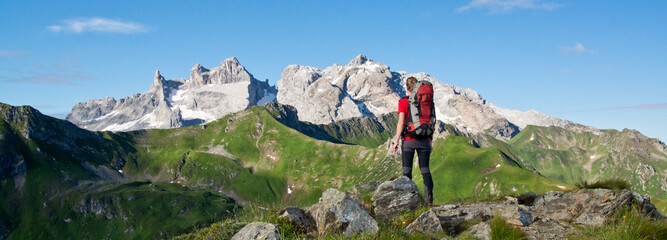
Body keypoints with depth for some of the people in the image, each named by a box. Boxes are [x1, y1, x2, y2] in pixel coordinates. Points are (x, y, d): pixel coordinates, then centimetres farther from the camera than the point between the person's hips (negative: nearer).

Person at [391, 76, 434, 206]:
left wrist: (396, 141, -6)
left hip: (409, 141, -3)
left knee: (407, 169, 1)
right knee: (425, 169, 8)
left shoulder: (403, 102, -3)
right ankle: (429, 198, 2)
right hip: (424, 140, 3)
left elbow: (401, 122, -10)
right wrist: (430, 141, 15)